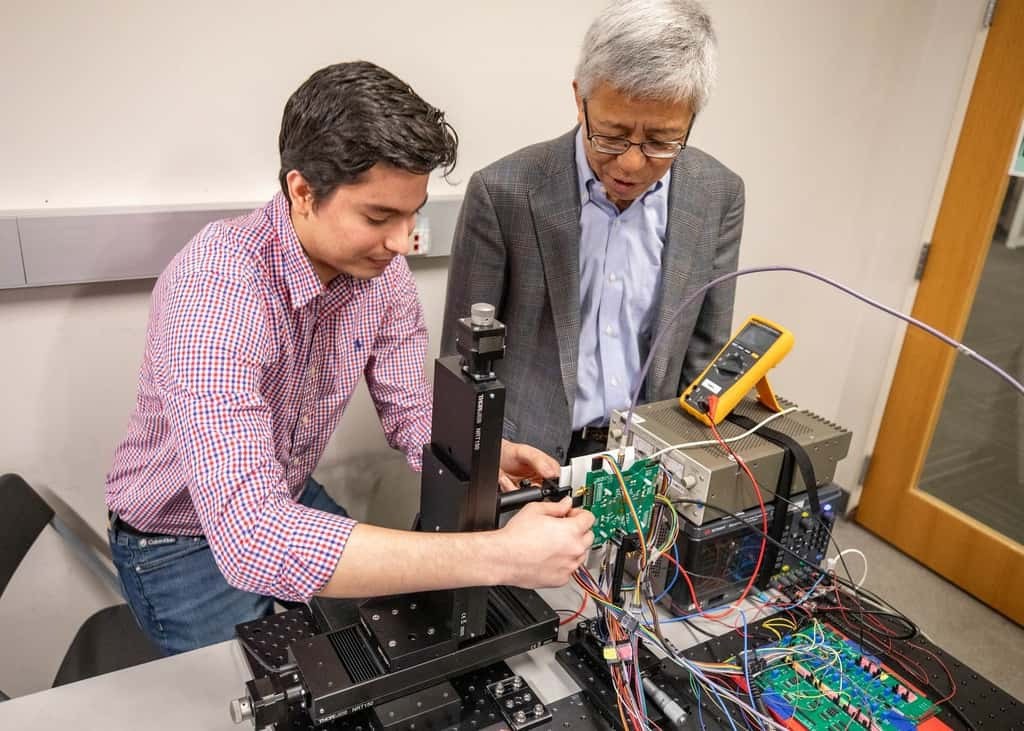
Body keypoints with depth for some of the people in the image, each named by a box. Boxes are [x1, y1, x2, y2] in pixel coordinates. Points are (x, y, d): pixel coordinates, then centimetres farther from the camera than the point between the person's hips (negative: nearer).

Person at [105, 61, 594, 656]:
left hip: (293, 500, 6)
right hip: (184, 544, -5)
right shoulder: (214, 286, -36)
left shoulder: (381, 268, -14)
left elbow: (414, 416, -6)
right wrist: (497, 556, -48)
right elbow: (249, 537, -45)